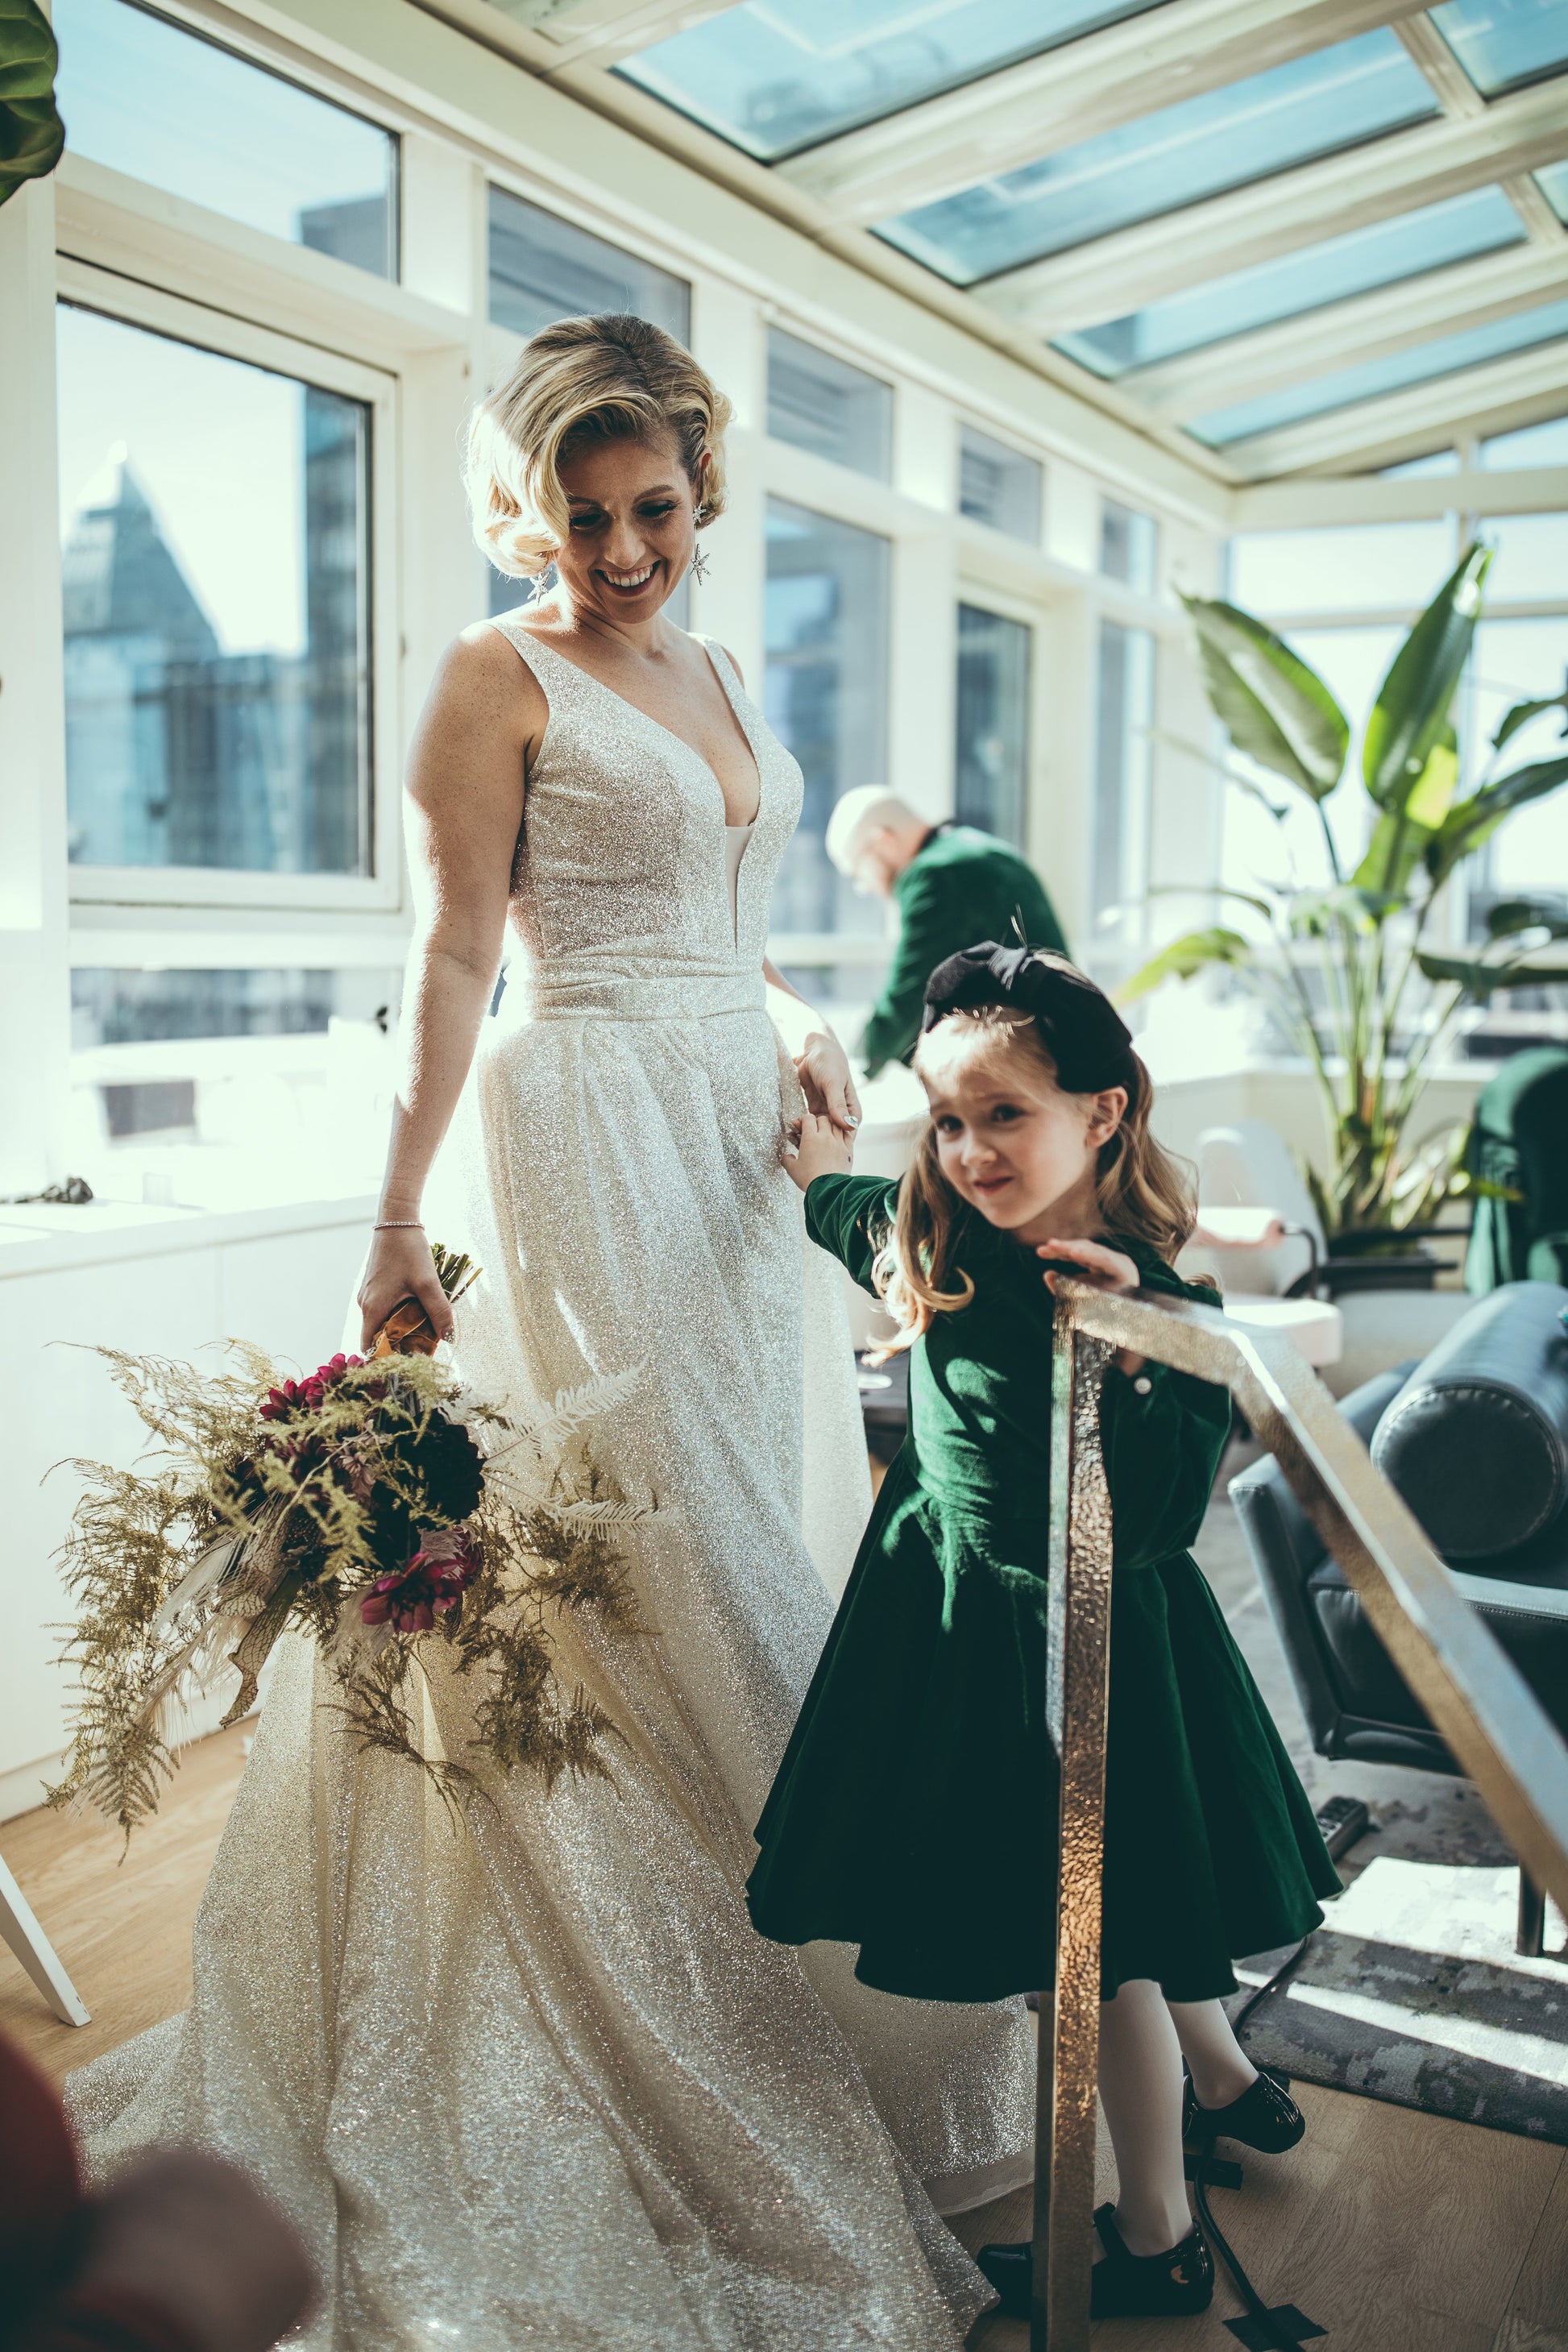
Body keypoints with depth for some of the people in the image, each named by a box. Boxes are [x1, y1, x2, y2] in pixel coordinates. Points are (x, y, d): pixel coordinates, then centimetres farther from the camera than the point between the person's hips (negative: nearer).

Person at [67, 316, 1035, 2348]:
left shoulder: (712, 675, 18)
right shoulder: (498, 677, -4)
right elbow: (449, 963, -10)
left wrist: (800, 1048, 5)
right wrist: (402, 1218, -15)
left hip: (743, 1151, 8)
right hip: (585, 1145, -8)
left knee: (768, 1552, 13)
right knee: (637, 1586, -5)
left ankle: (829, 2013, 29)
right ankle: (670, 2069, 11)